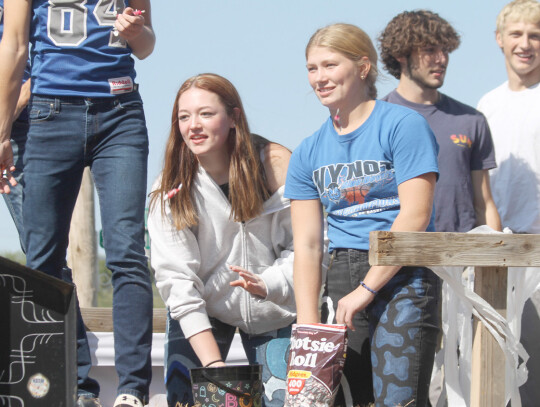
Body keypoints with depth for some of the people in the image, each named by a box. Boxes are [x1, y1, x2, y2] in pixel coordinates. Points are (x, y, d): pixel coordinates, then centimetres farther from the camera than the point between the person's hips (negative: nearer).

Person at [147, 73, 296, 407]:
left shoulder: (276, 166, -16)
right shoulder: (170, 191, -14)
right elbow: (176, 280, -18)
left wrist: (269, 283, -28)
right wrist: (213, 362, -27)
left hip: (273, 312, 0)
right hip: (201, 312, 0)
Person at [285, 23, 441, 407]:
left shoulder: (403, 126, -4)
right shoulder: (308, 152, 13)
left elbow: (415, 216, -12)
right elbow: (307, 245, 10)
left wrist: (366, 289, -13)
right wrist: (307, 325, 0)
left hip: (402, 275, -6)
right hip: (343, 275, 6)